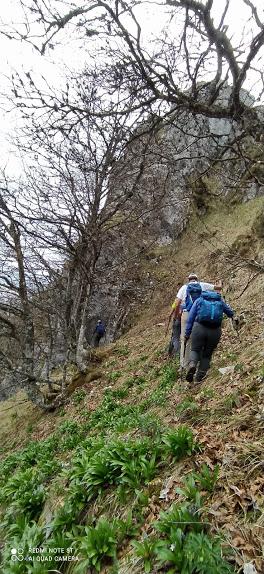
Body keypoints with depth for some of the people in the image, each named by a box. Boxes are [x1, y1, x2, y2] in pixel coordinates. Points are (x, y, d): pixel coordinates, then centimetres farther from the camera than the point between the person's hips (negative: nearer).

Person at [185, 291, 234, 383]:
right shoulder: (220, 301, 20)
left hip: (199, 328, -1)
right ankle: (199, 378, 15)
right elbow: (231, 314, 32)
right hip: (215, 331, 1)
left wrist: (187, 333, 8)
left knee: (195, 350, 17)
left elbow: (190, 318, 8)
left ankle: (192, 365, -12)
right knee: (207, 355, 18)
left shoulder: (199, 300, 17)